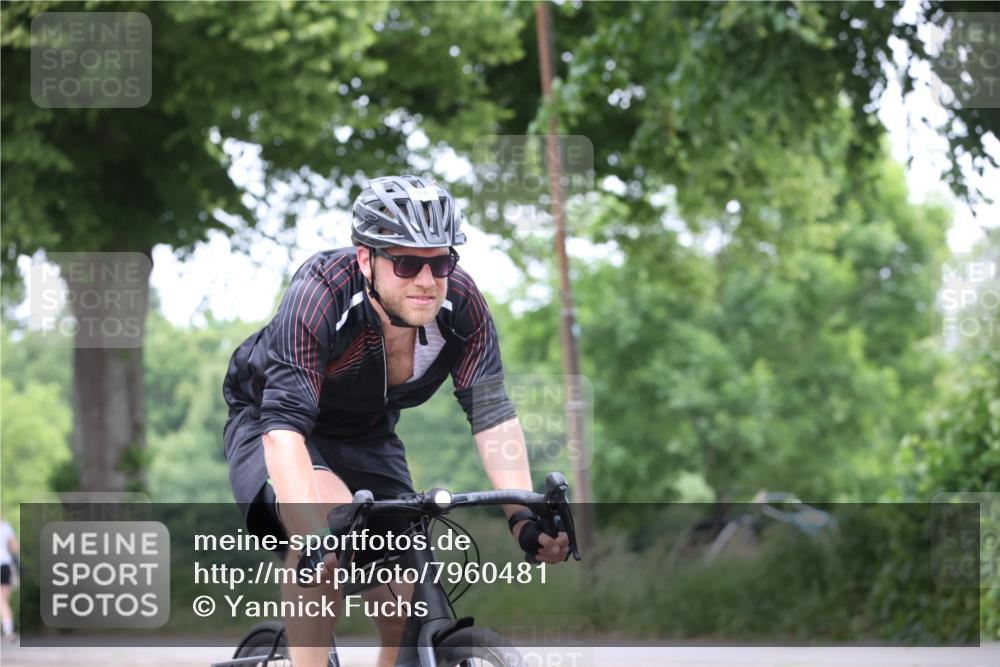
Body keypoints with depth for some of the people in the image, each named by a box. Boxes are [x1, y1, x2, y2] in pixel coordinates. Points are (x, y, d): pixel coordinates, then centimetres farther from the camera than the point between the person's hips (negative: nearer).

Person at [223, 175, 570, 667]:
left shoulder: (461, 305, -22)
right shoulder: (319, 295, -35)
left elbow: (491, 411, -20)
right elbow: (286, 423, -41)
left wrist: (524, 519, -32)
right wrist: (314, 532, -54)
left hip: (367, 440, 4)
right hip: (269, 425, -4)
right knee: (330, 517, -36)